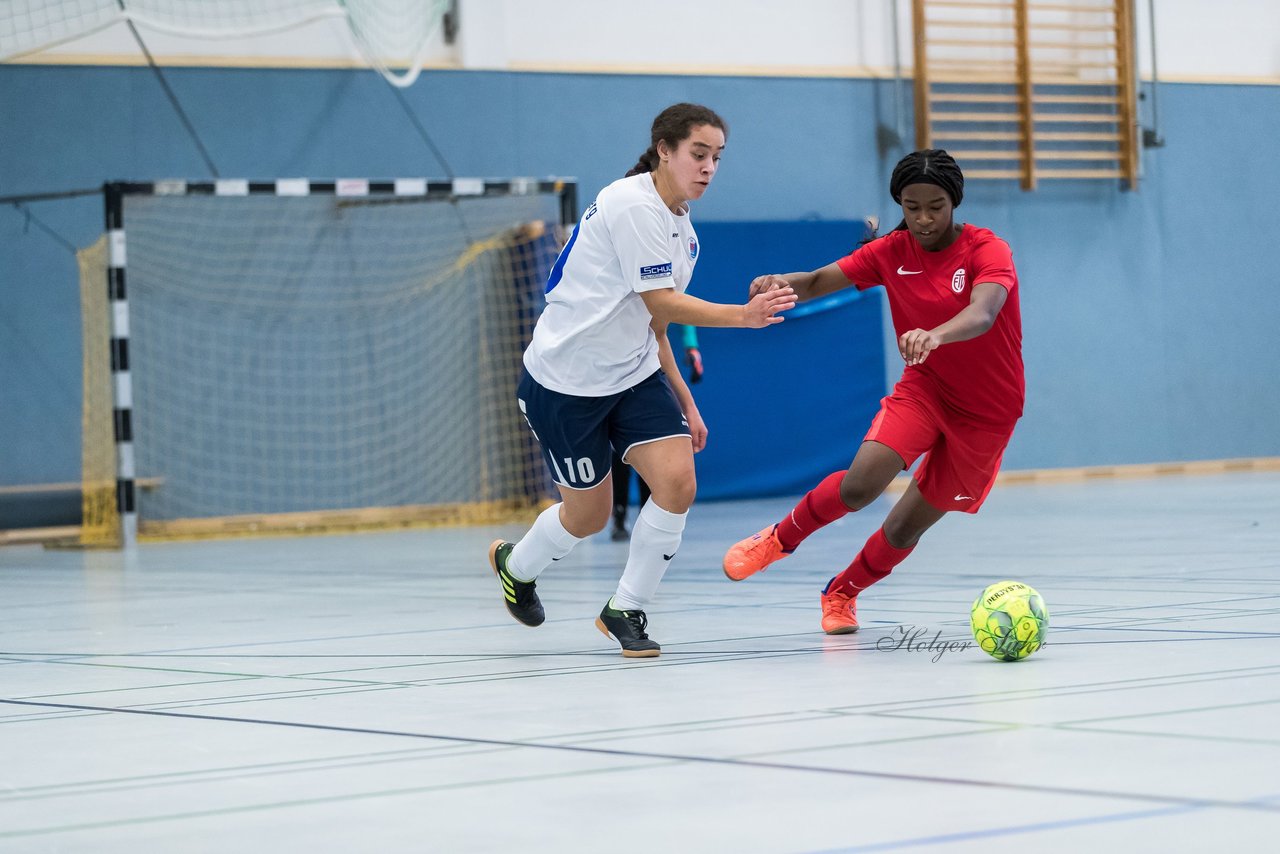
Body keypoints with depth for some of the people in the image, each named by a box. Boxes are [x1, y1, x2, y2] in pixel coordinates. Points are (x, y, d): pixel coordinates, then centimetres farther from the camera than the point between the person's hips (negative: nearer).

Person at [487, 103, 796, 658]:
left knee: (677, 483, -12)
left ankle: (625, 611, 6)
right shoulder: (633, 204, -20)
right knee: (588, 514, 5)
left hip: (634, 374, 8)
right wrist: (743, 315, -32)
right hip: (565, 380, -8)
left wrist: (684, 401, 16)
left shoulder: (681, 229, 8)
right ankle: (515, 565, 39)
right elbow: (660, 302, -24)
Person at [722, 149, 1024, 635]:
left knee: (907, 526, 0)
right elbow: (817, 282, -7)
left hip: (986, 409, -2)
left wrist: (934, 335, -60)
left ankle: (842, 593, 28)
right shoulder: (892, 252, -5)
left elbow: (982, 314, -39)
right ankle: (780, 538, 6)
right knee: (859, 485, -22)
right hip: (924, 386, 2)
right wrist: (780, 284, -31)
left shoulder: (988, 251, -19)